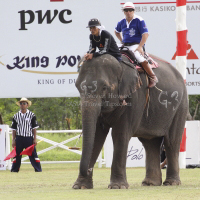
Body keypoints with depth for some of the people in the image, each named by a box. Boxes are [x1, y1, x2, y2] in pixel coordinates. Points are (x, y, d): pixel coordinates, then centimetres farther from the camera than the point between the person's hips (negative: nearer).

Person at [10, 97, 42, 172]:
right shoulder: (16, 116, 8)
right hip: (19, 138, 2)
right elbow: (14, 129, 10)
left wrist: (34, 139, -4)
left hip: (29, 138, -2)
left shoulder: (32, 115, 2)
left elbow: (34, 128, 2)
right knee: (17, 154, 4)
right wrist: (13, 140, 5)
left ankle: (38, 169, -4)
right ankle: (14, 169, 12)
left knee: (33, 154, -6)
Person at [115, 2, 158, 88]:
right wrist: (121, 41, 17)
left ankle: (153, 77, -20)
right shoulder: (122, 22, 11)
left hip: (135, 45, -7)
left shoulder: (139, 21, -7)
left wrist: (140, 47, -20)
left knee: (139, 57, -31)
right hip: (125, 46, 7)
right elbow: (116, 31, 32)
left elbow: (145, 34, -12)